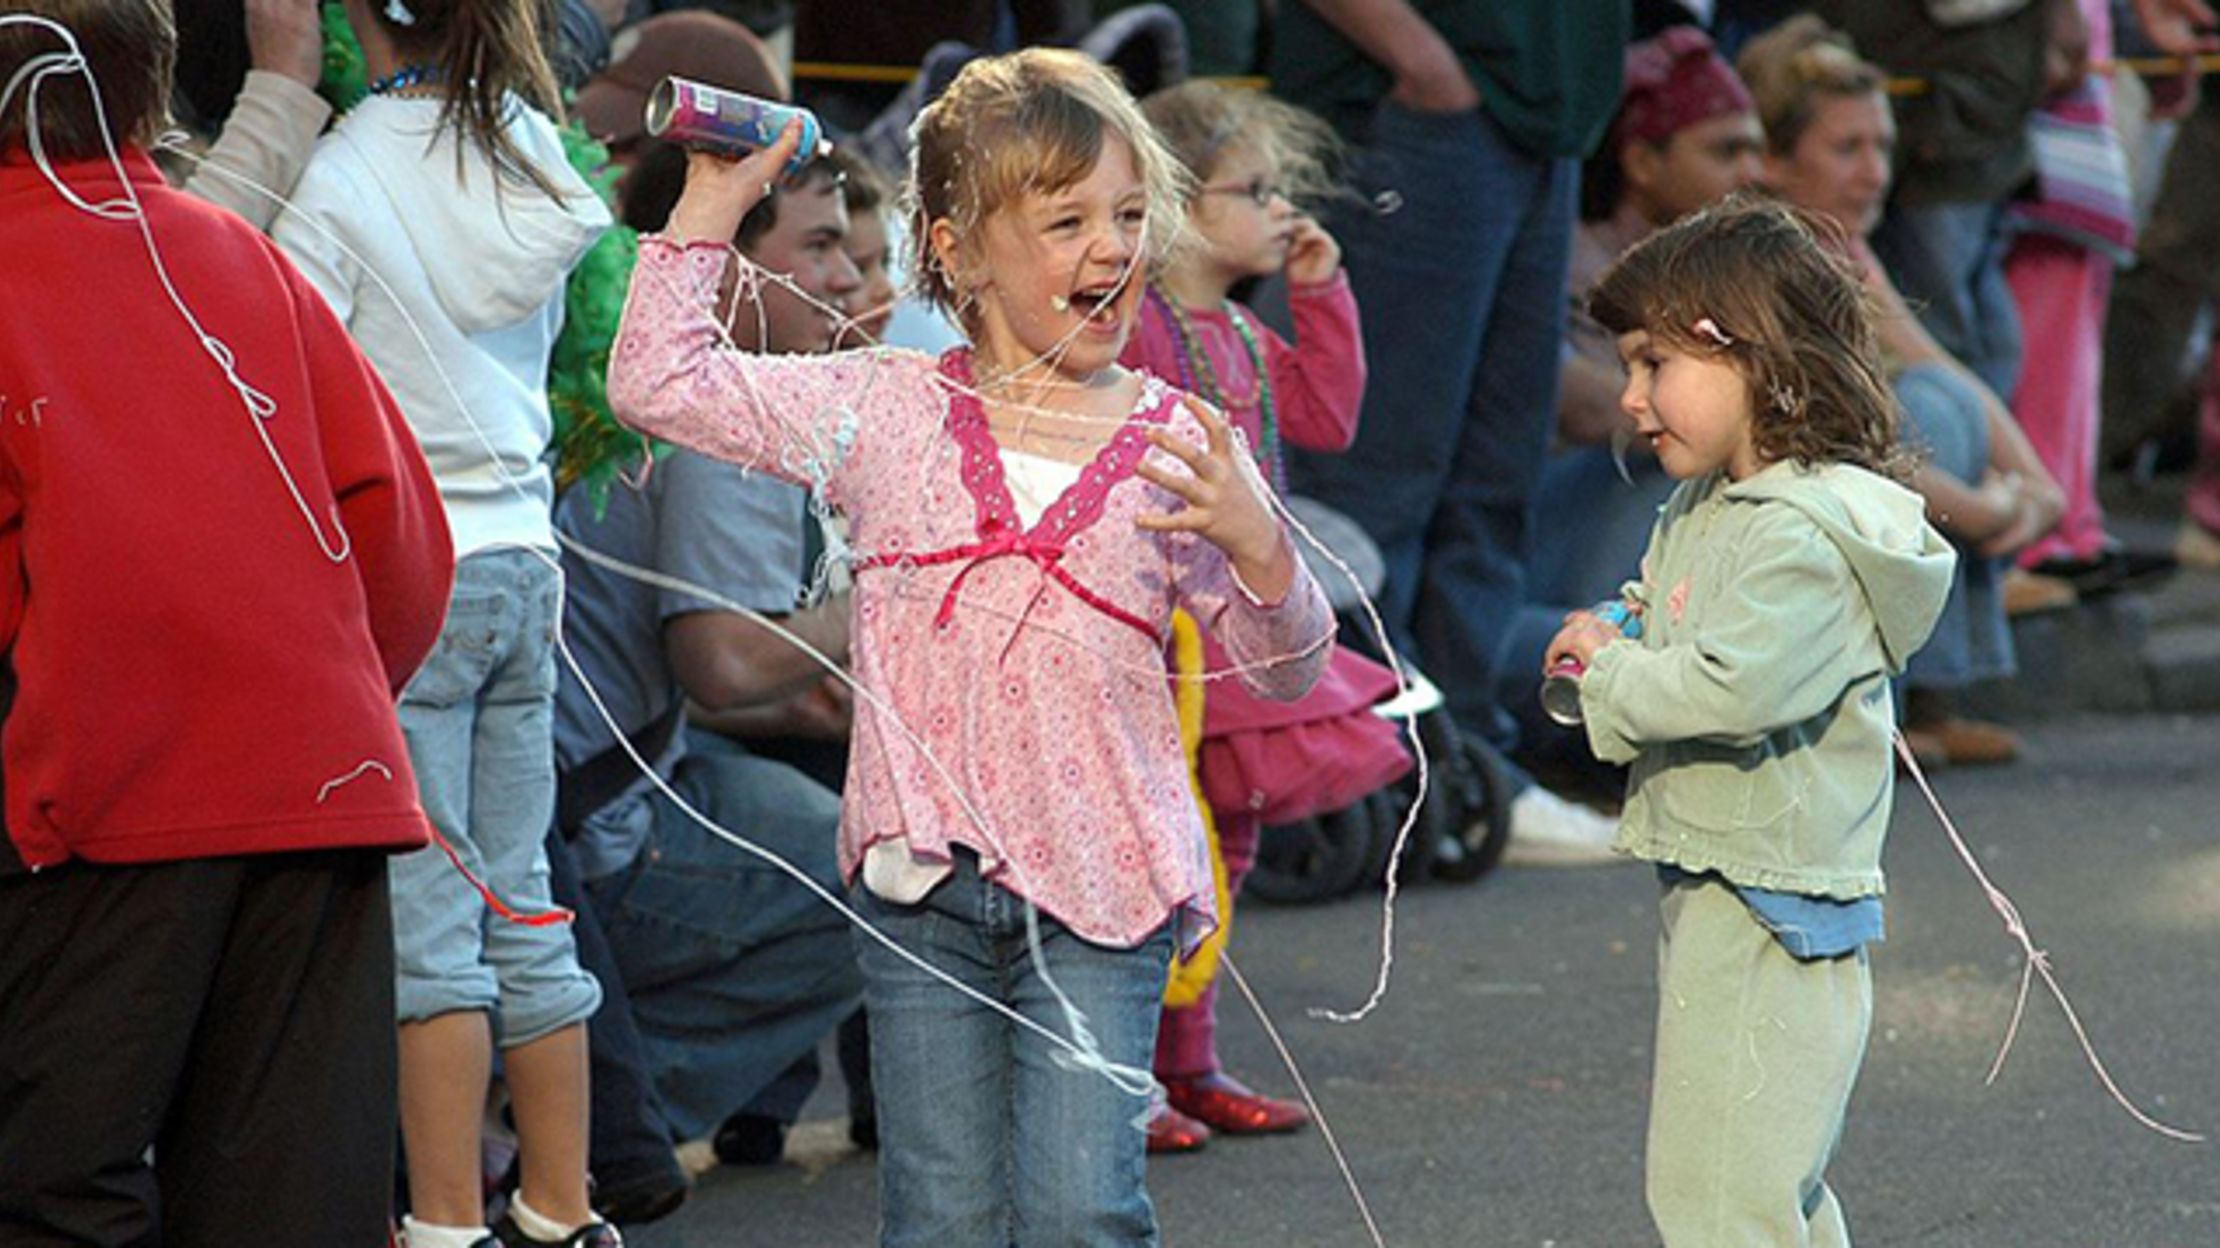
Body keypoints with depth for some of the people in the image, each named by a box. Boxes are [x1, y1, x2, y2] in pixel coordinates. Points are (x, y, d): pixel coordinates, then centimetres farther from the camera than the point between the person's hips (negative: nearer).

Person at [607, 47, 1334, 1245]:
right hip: (922, 878, 1)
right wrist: (712, 203, 6)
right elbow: (659, 384, 8)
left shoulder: (1178, 444, 3)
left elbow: (1284, 670, 6)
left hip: (1098, 884, -1)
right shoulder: (885, 409, 6)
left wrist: (1254, 545, -13)